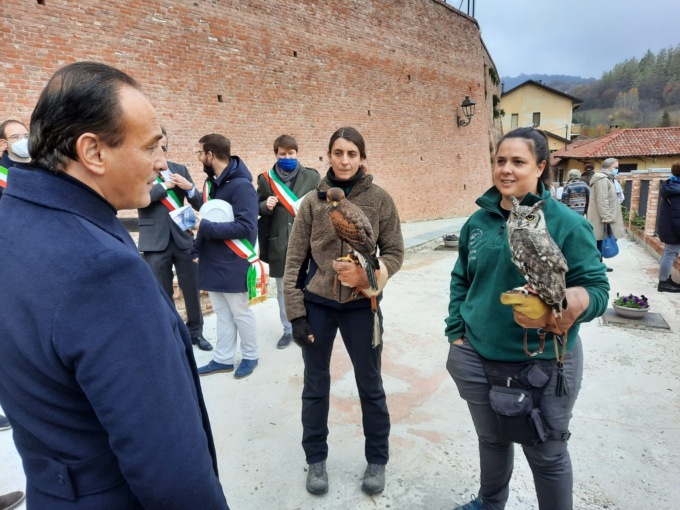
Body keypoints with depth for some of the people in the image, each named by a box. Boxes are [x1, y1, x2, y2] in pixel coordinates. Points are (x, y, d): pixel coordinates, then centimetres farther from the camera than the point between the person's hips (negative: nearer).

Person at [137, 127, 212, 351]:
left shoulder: (180, 169, 8)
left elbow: (199, 205, 5)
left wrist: (189, 187, -14)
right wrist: (165, 186, -14)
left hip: (183, 238, 2)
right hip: (155, 242, -2)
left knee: (192, 289, 10)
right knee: (161, 293, 9)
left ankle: (195, 332, 28)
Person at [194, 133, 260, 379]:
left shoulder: (241, 185, -17)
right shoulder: (211, 182, 9)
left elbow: (246, 227, -24)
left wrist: (204, 226, -23)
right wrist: (197, 248, 6)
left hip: (233, 264, -7)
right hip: (212, 261, 7)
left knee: (240, 313, 8)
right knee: (222, 314, 16)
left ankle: (250, 356, 27)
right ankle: (223, 359, 28)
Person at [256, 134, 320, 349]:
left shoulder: (312, 177, 1)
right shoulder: (266, 179, 4)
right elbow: (256, 208, 8)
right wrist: (266, 206, -12)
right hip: (279, 244, 2)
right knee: (283, 290, 13)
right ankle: (288, 329, 28)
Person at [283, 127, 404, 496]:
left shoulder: (379, 199, -4)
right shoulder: (312, 201, -3)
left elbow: (394, 253, 0)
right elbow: (294, 261, -1)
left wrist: (368, 274, -20)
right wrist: (296, 312, -5)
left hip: (361, 306, -1)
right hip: (317, 305, 1)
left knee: (370, 386, 14)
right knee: (315, 386, 15)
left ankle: (377, 460, 36)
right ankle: (316, 459, 37)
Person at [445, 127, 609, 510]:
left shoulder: (566, 223, -12)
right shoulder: (479, 220, 1)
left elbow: (597, 287, -11)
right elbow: (461, 279, 10)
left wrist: (574, 303, -33)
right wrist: (456, 332, 3)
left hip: (543, 364, -4)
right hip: (478, 358, 5)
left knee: (547, 454, 15)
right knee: (491, 439, 25)